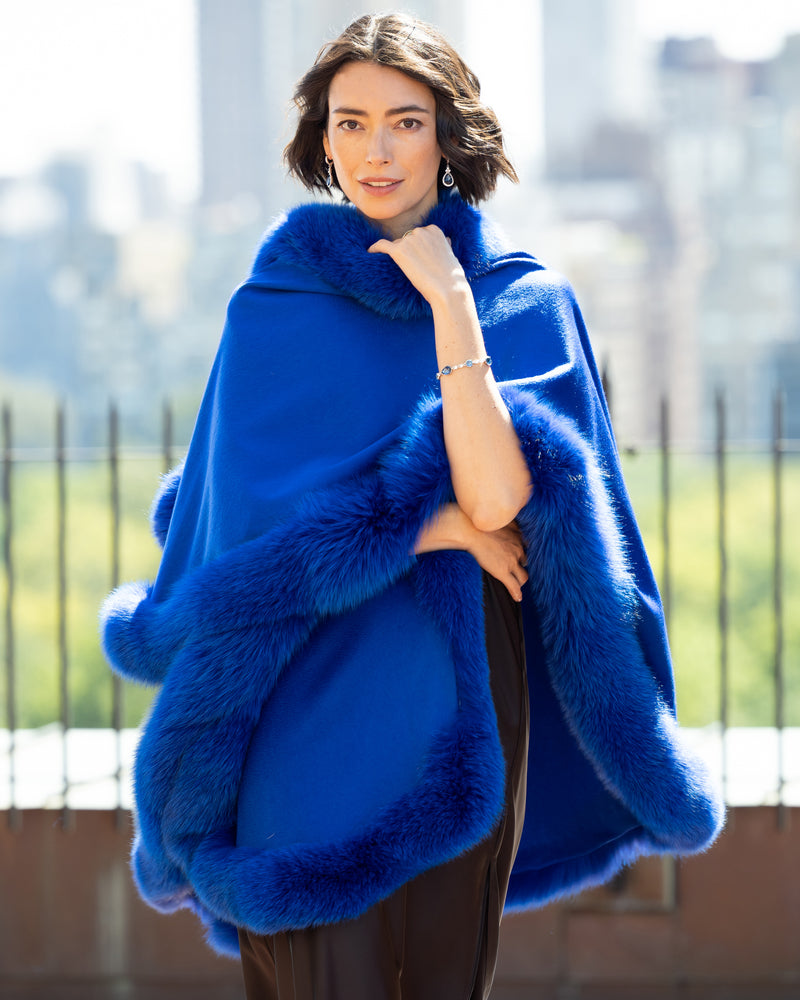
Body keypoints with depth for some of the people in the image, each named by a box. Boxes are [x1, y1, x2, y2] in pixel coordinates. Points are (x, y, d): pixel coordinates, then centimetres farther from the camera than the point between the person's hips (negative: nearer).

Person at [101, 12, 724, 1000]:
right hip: (316, 698, -1)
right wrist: (439, 527, -8)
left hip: (457, 694, 1)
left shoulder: (528, 302, 3)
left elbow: (499, 496, -13)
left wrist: (452, 304, -16)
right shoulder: (274, 307, 3)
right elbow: (257, 512, -5)